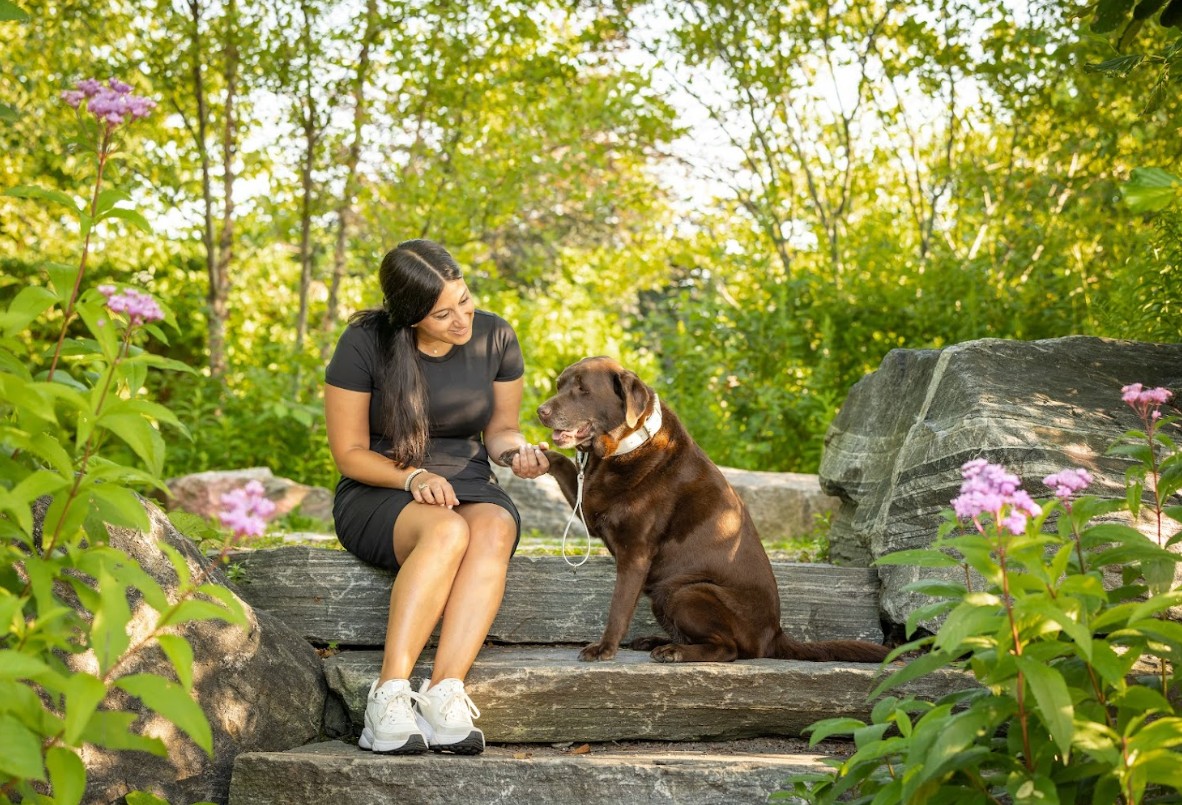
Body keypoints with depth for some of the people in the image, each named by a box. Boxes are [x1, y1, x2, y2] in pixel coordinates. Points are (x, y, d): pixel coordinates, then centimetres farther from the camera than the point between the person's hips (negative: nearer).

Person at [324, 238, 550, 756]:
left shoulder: (494, 337, -1)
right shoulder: (364, 344, -11)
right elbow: (349, 453, -5)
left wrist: (516, 450, -11)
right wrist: (412, 477, -21)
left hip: (469, 486, 3)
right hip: (377, 495, -3)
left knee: (494, 530, -35)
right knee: (447, 532, -38)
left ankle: (444, 693, -44)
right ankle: (391, 693, -40)